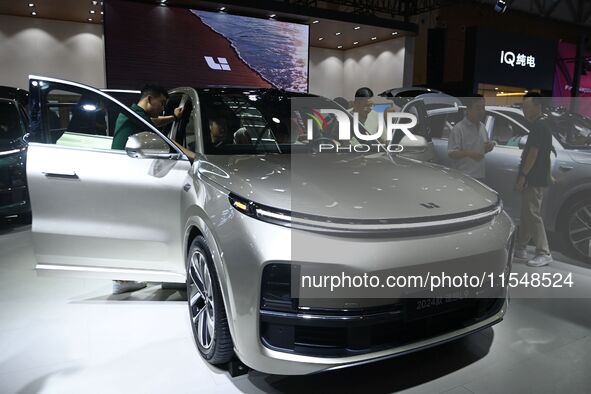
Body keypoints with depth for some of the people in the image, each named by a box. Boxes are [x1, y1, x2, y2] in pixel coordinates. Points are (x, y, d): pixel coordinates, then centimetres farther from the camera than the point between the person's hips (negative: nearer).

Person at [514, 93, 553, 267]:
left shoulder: (538, 126, -15)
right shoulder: (540, 126, 17)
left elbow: (533, 153, -20)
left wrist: (522, 176, -18)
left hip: (534, 180, -10)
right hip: (535, 179, 10)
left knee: (532, 215, -8)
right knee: (526, 214, 14)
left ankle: (544, 254, -3)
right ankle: (520, 248, 23)